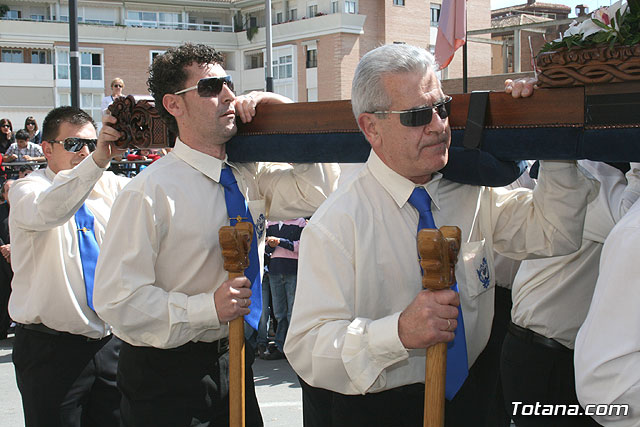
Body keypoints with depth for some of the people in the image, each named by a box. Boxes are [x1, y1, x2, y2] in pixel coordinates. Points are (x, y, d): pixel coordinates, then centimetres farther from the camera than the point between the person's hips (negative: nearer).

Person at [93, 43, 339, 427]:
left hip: (234, 363, 6)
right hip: (167, 377, -6)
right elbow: (116, 299, -20)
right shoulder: (152, 192, -18)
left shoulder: (250, 175, 1)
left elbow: (322, 190, 0)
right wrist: (207, 308, -27)